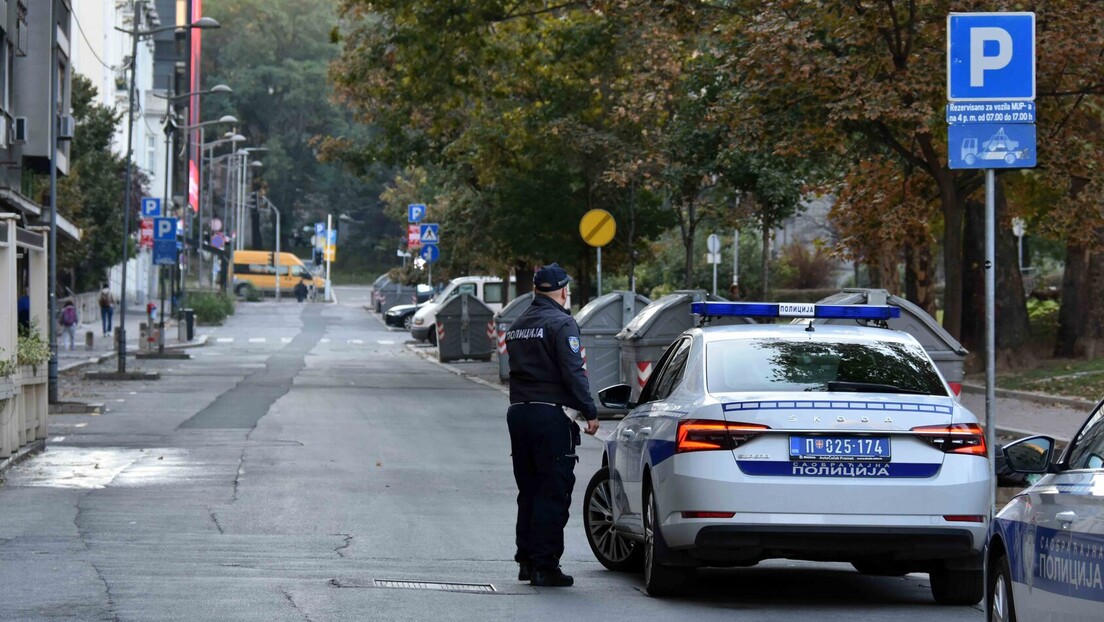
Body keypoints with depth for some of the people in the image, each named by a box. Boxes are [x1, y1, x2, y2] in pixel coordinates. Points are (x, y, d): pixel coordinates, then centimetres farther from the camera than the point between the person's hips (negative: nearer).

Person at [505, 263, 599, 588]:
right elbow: (573, 373, -17)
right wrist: (590, 411, -13)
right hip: (550, 415, -8)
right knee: (553, 493, -5)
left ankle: (526, 560, 18)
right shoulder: (560, 323, -11)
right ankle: (544, 566, -7)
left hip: (518, 412, 8)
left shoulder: (518, 325, 15)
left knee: (529, 491, 15)